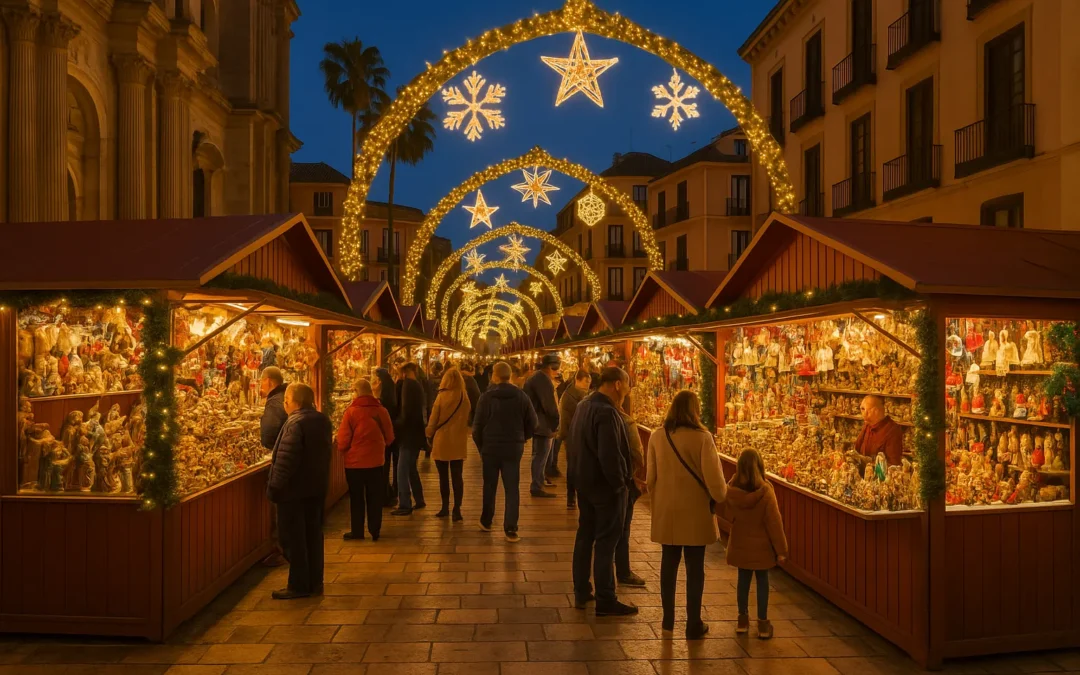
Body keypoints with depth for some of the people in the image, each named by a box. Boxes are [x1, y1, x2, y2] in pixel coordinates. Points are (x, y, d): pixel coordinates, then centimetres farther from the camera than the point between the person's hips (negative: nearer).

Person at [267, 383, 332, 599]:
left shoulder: (295, 423, -20)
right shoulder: (323, 420, 6)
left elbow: (285, 460, -23)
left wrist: (274, 488, -18)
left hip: (294, 489, -8)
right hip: (317, 486, 8)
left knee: (293, 538, 3)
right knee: (313, 534, 14)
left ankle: (299, 585, 9)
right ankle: (315, 582, 21)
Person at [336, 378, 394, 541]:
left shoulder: (351, 411, -14)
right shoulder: (381, 410, -5)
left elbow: (343, 439, -12)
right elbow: (389, 437, 4)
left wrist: (341, 449, 10)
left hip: (354, 461, -2)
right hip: (376, 460, 2)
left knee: (356, 498, 12)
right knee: (374, 497, 12)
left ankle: (357, 531, 19)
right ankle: (375, 531, 17)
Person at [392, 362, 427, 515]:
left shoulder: (407, 384, -13)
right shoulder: (418, 385, 13)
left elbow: (406, 411, -19)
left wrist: (396, 425, -9)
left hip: (409, 434, -9)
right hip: (416, 433, 9)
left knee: (402, 470, -6)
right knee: (411, 468, 19)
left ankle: (405, 505, -6)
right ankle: (419, 500, 26)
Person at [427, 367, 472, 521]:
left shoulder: (442, 396, -12)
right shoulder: (465, 398, -4)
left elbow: (433, 419, -5)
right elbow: (468, 418, 7)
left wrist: (429, 435, 8)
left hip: (442, 441, -2)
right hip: (459, 442, 2)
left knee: (443, 476, 10)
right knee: (457, 476, 5)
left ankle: (445, 508, 17)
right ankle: (457, 509, 2)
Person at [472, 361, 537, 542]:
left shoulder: (486, 397, -10)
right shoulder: (521, 396, -3)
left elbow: (477, 426, -8)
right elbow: (532, 423, 0)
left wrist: (481, 446, 8)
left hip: (490, 447, -1)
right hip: (514, 448, 1)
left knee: (489, 487, 16)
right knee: (512, 489, 4)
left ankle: (486, 522, 29)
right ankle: (511, 530, -2)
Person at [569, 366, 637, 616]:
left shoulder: (583, 406, 7)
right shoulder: (607, 412, -24)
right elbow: (610, 455, -28)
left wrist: (582, 473, 16)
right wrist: (619, 482, -16)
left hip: (584, 482, 9)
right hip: (605, 486, -9)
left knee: (585, 536, 16)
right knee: (606, 543, 1)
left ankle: (581, 593, 27)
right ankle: (605, 601, 10)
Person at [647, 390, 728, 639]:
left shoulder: (657, 437, -3)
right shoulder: (702, 437, -14)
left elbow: (650, 478, 3)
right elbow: (713, 477, -14)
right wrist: (721, 497, 6)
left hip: (666, 512, 3)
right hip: (695, 512, -3)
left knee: (669, 563, 16)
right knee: (695, 567, 8)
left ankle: (668, 619, 26)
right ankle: (693, 625, 15)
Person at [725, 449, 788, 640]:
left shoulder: (731, 491, -12)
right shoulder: (765, 492, -21)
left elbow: (727, 515, 2)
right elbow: (774, 523, -15)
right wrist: (781, 549, -7)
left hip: (740, 545, 3)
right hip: (761, 546, -3)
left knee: (743, 579, 15)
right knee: (762, 581, 10)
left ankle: (743, 619, 24)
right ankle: (763, 623, 16)